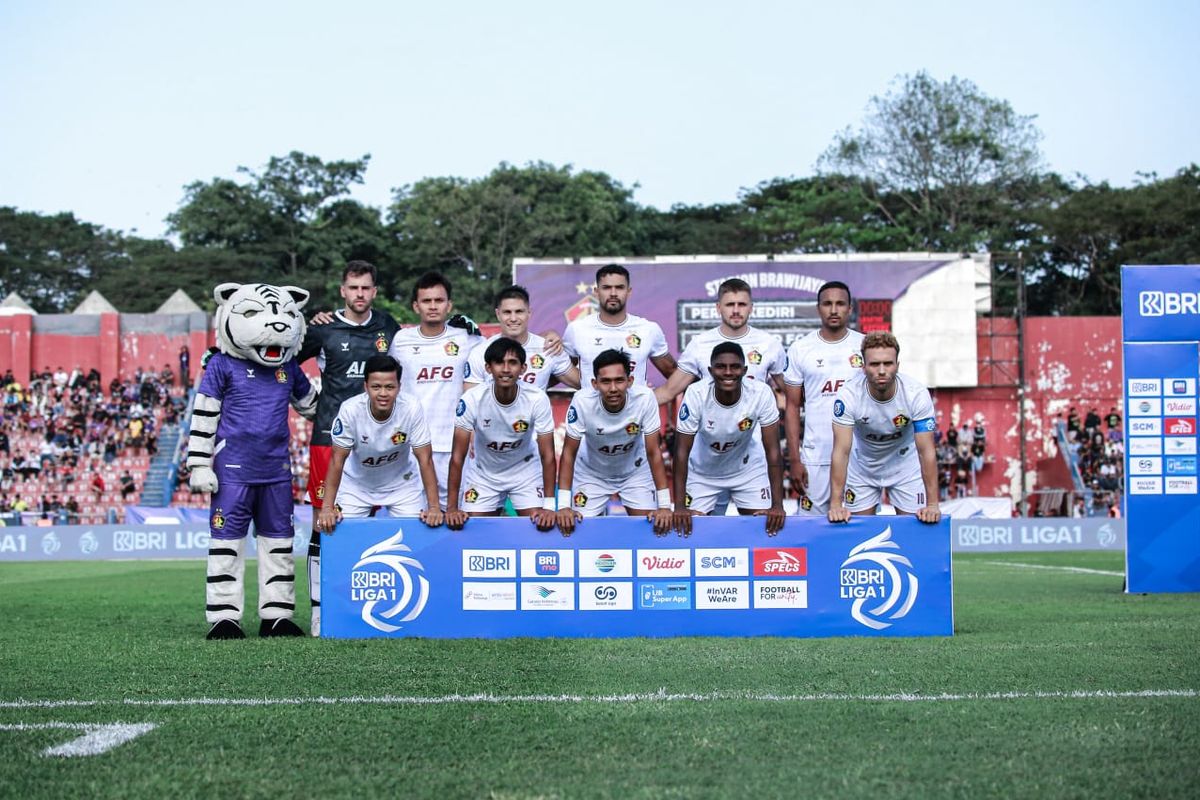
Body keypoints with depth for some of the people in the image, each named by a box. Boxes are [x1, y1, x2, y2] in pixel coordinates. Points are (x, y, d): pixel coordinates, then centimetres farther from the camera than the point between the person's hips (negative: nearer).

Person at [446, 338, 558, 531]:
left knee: (540, 525, -10)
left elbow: (547, 455, -20)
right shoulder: (472, 399, -26)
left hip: (525, 470, 0)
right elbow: (458, 456, -21)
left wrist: (549, 506, -27)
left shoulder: (537, 399, -25)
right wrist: (452, 508, -23)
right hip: (483, 473, 0)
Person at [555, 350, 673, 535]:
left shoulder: (645, 398, -30)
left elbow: (653, 452, -21)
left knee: (651, 526, -5)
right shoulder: (582, 402, -31)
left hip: (635, 471, 1)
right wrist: (563, 505, -26)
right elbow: (569, 453, -20)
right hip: (591, 473, -1)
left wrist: (665, 505, -23)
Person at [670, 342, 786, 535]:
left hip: (748, 469, 1)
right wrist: (679, 506, -28)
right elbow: (682, 451, -24)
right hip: (702, 472, 0)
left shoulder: (761, 393, -27)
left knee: (767, 525, -3)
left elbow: (772, 450, -22)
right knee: (690, 526, -3)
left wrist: (777, 505, -26)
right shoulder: (696, 394, -29)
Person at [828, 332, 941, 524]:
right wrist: (835, 504, -34)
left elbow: (926, 451, -26)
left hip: (905, 466, 0)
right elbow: (841, 451, -29)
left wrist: (932, 504, -31)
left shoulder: (917, 393, -28)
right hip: (862, 469, 0)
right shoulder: (848, 395, -29)